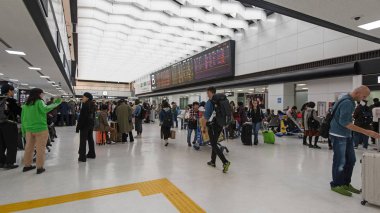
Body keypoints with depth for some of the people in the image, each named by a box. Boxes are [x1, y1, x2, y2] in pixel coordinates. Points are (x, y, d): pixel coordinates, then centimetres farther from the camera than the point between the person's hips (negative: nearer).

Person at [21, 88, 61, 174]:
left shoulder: (26, 104, 9)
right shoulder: (39, 102, -10)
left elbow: (23, 118, 12)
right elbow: (45, 109, -32)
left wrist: (24, 130, 18)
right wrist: (55, 104, -26)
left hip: (29, 129, 7)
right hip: (40, 129, -6)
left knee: (29, 148, 17)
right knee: (40, 149, 2)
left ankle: (27, 165, 29)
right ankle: (39, 167, 7)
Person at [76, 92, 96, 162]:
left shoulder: (85, 105, -16)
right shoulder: (93, 105, 9)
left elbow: (82, 117, -19)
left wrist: (78, 126, -14)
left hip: (84, 125, -8)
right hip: (91, 124, 9)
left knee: (83, 140, -4)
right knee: (90, 139, 16)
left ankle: (82, 157, -1)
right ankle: (92, 154, 25)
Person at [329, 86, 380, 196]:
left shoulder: (350, 101, 10)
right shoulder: (347, 102, -21)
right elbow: (344, 122, -27)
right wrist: (365, 132, -27)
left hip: (347, 135, 10)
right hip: (339, 136, -10)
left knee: (351, 160, 14)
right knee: (340, 162, -1)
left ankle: (346, 183, 26)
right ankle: (336, 185, 13)